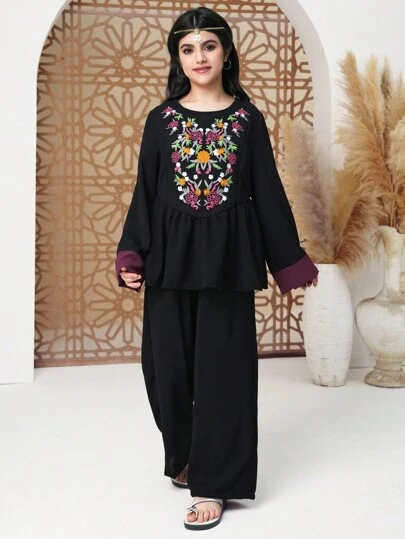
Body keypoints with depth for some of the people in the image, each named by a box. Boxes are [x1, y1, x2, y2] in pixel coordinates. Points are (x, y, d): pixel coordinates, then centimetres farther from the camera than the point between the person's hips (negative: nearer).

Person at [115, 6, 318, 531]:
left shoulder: (249, 119, 3)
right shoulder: (161, 119, 5)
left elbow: (267, 192, 4)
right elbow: (145, 192, 4)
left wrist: (289, 259, 5)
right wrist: (131, 256, -5)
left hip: (227, 255, -1)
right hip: (171, 254, 2)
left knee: (222, 365, -1)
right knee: (168, 362, 5)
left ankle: (212, 483, 9)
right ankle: (185, 455, 31)